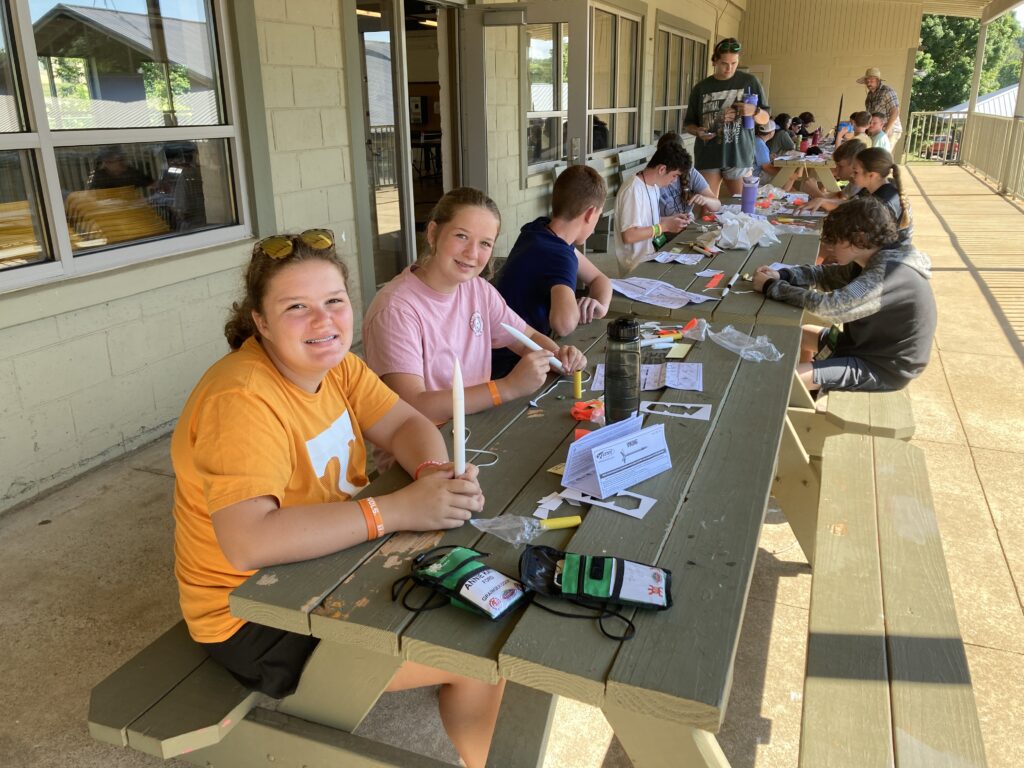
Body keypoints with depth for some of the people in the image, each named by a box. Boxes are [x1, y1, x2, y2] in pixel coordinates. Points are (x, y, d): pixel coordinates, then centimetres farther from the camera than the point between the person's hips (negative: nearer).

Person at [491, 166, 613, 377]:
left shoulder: (539, 228, 2)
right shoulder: (560, 257, -24)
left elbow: (598, 278, 13)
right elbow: (564, 323, -43)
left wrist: (601, 305, -9)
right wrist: (581, 308, -19)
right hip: (506, 368, -8)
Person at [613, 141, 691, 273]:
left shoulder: (654, 186, 10)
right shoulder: (633, 190, -20)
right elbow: (628, 236, -25)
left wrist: (670, 219, 5)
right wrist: (665, 226, -19)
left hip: (654, 254, 9)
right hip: (638, 265, -9)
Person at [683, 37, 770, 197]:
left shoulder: (749, 82, 5)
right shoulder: (701, 88, 6)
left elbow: (765, 118, 9)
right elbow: (689, 124, 13)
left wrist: (754, 111, -13)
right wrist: (698, 131, -10)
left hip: (739, 156, 0)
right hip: (708, 157, 1)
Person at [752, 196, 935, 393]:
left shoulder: (888, 274, -30)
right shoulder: (876, 260, 1)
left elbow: (829, 306, -36)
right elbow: (825, 275, 5)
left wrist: (771, 287, -26)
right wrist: (780, 276, -13)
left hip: (883, 366, -10)